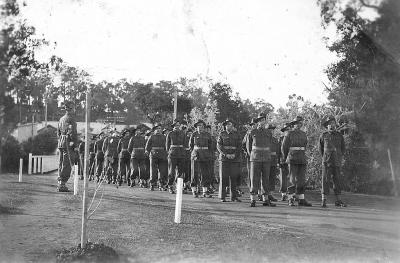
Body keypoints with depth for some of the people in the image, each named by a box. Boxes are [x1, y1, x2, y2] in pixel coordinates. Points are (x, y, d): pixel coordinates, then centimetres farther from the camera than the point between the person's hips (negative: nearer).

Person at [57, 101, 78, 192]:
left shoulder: (61, 119, 14)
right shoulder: (70, 119, -12)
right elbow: (73, 133, -18)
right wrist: (75, 144, -12)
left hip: (61, 143, 9)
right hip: (68, 144, -9)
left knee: (61, 163, 13)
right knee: (67, 165, -6)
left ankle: (60, 184, 17)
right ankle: (62, 184, -8)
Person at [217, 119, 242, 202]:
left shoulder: (236, 135, 9)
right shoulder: (222, 134, 6)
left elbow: (239, 147, 5)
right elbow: (219, 146, -2)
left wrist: (235, 154, -12)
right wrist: (226, 154, -14)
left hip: (235, 158, 1)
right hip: (224, 158, -1)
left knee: (234, 178, 0)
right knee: (223, 177, -3)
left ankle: (233, 197, 7)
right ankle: (222, 197, 1)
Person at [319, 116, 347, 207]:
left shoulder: (339, 135, 7)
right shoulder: (323, 135, 2)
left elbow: (343, 148, 19)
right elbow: (321, 148, 15)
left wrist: (339, 157, 15)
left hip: (337, 162, 3)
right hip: (327, 162, -2)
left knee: (337, 180, 6)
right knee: (325, 180, -6)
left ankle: (338, 201, 15)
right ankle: (323, 201, -4)